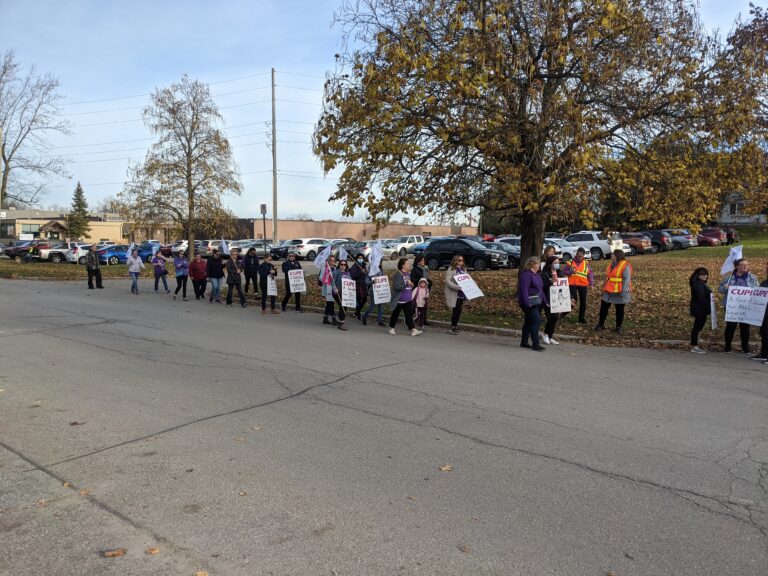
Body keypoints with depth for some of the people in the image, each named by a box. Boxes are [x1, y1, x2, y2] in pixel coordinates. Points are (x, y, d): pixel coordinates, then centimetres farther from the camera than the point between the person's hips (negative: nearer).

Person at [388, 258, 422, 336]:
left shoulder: (408, 274, 9)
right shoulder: (398, 275, -16)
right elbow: (397, 287, -27)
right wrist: (407, 284, -30)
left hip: (408, 300, 6)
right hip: (399, 300, -6)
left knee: (409, 315, 1)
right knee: (395, 314, 9)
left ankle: (413, 330, -4)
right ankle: (391, 328, 25)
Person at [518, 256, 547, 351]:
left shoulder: (537, 275, 18)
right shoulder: (527, 274, -12)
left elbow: (540, 289, 24)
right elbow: (524, 289, -19)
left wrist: (545, 301, 20)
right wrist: (527, 303, -24)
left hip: (537, 302, 10)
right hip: (530, 302, -10)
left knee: (529, 322, 13)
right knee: (536, 321, -13)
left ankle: (524, 342, 20)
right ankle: (535, 344, -11)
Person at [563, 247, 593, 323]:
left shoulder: (586, 263, 6)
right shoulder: (571, 262, -1)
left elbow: (590, 274, 6)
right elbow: (564, 271, 1)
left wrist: (591, 283, -5)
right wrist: (570, 272, -17)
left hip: (583, 285, 3)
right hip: (572, 284, -3)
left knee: (583, 302, 8)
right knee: (574, 299, -16)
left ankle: (582, 318, 20)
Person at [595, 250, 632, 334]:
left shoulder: (625, 266, -14)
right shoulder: (611, 264, 12)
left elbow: (627, 279, -18)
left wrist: (624, 292, -23)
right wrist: (604, 288, 17)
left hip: (619, 293, -7)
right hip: (609, 292, 8)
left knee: (619, 310, 6)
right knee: (603, 307, 8)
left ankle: (618, 328, 15)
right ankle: (600, 324, 20)